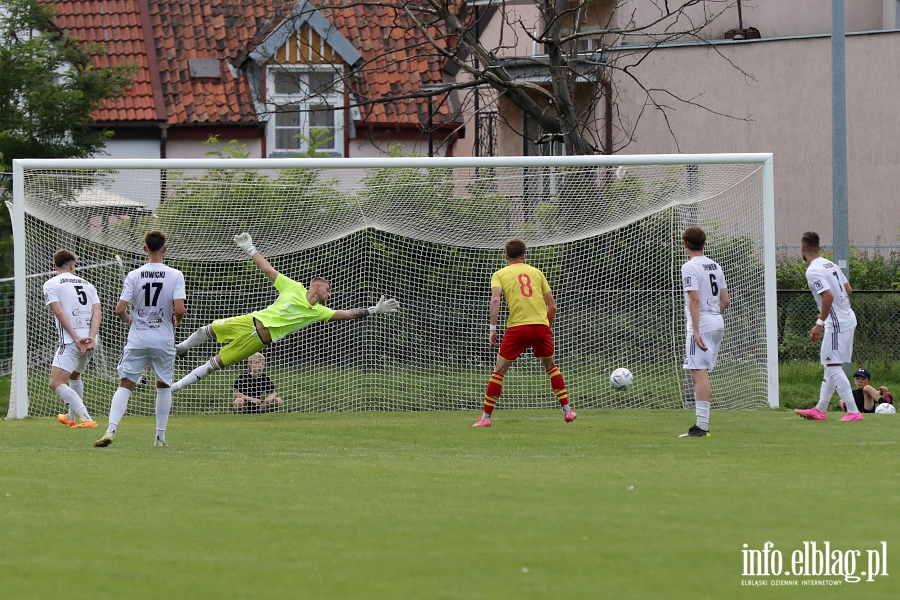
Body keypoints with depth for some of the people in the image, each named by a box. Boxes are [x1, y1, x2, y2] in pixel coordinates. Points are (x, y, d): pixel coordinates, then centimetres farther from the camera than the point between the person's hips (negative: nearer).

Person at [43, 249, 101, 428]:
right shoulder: (87, 284, 18)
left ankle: (86, 418, -29)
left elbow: (60, 312, -10)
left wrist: (76, 338, -14)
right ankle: (71, 417, 45)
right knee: (74, 375, 31)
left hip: (70, 341, -7)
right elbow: (97, 311, 4)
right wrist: (91, 338, -7)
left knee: (56, 383, -13)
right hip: (90, 342, 7)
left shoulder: (51, 284, 4)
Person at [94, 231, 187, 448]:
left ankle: (111, 430, -15)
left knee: (125, 385, 1)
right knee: (163, 386, 16)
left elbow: (120, 310, -6)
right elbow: (179, 309, -15)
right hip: (163, 340, 0)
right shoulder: (175, 275, -6)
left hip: (137, 340, 0)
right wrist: (176, 321, 8)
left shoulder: (134, 276, -2)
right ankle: (160, 437, 16)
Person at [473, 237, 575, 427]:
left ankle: (486, 417, 4)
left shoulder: (500, 274, 10)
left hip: (517, 328, -2)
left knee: (499, 371, 8)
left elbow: (495, 299, -9)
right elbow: (552, 305, 14)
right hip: (541, 326, 2)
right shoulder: (536, 272, 17)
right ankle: (567, 411, 21)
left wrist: (493, 328, -9)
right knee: (550, 367, 24)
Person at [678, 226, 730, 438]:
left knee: (699, 374, -11)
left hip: (701, 326, -8)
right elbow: (725, 299, 15)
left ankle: (702, 426, -17)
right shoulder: (715, 266, 14)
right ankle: (702, 423, 15)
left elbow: (695, 300, -17)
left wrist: (696, 330, -19)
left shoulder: (689, 267, -10)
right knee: (702, 375, 14)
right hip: (718, 324, 8)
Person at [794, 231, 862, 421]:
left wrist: (820, 323, -20)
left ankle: (853, 411, -13)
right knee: (831, 366, 16)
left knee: (833, 366, -8)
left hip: (837, 324, -10)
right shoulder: (830, 265, 11)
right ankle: (820, 410, 25)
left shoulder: (813, 271, -15)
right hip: (848, 319, 10)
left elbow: (828, 296, -25)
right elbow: (848, 290, 16)